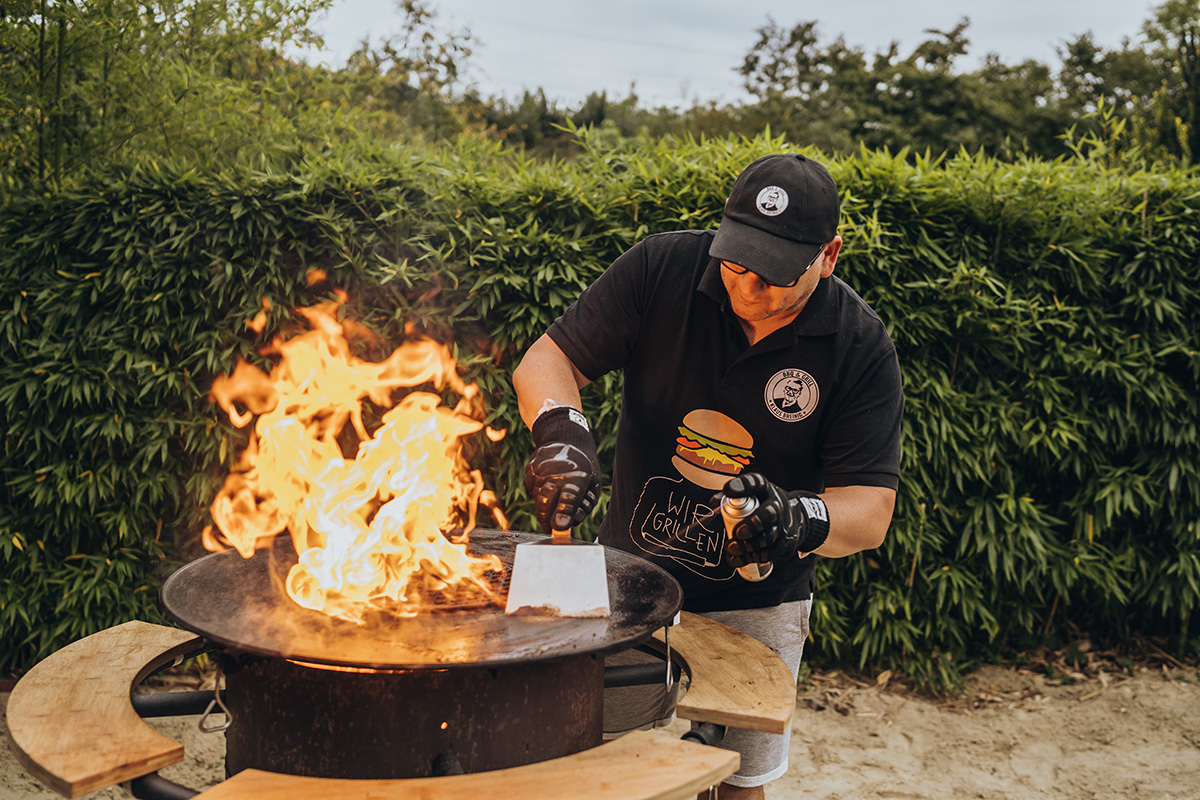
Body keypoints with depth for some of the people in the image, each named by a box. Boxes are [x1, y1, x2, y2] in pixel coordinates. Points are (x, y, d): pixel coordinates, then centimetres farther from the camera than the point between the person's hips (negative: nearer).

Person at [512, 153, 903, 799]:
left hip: (756, 610, 0)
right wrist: (561, 428, -31)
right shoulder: (660, 268, -14)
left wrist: (801, 519, -37)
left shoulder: (862, 350, -15)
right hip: (629, 581, 1)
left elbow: (870, 510, -15)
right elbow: (545, 360, -9)